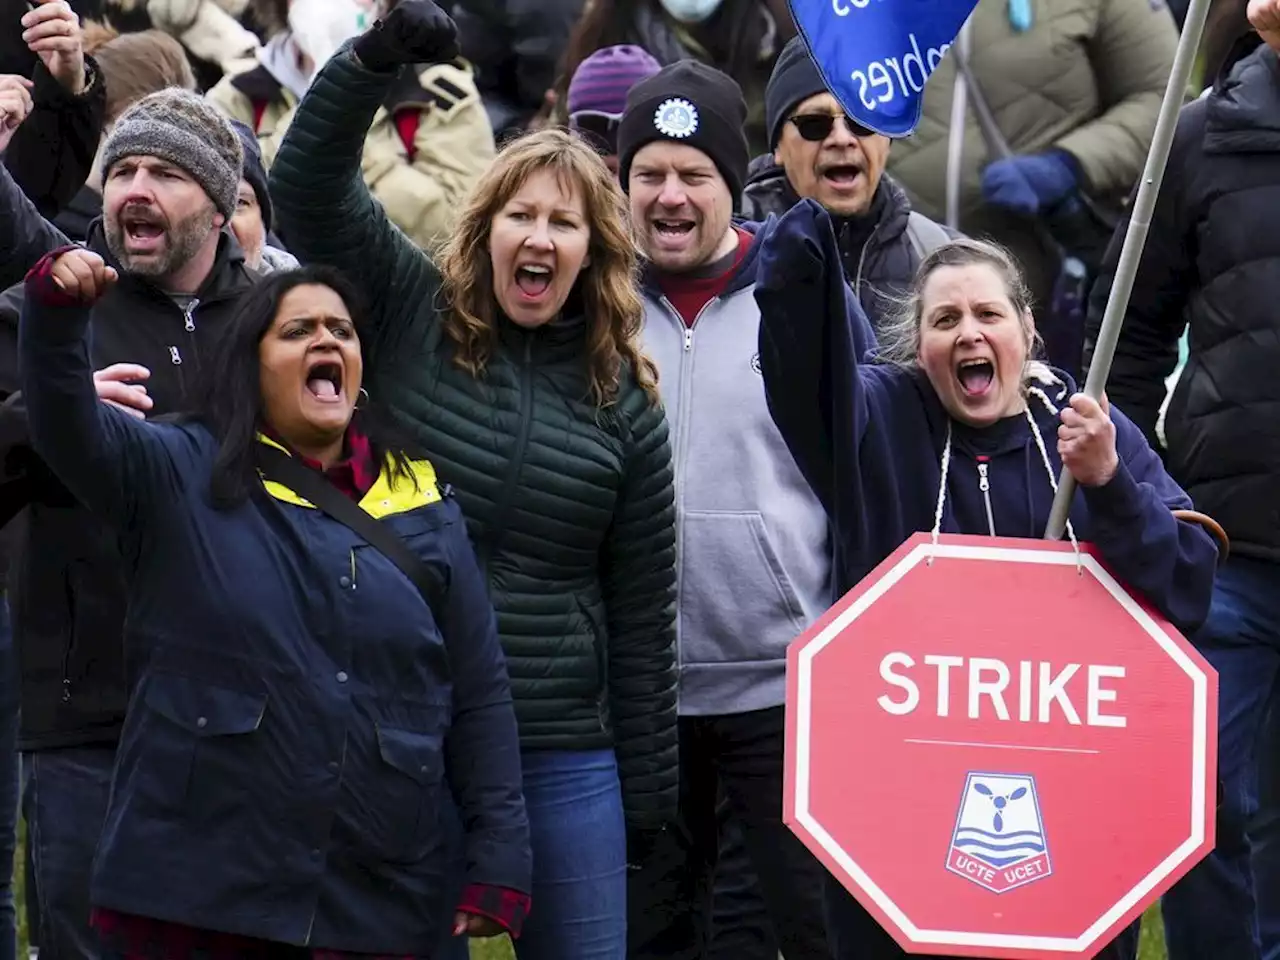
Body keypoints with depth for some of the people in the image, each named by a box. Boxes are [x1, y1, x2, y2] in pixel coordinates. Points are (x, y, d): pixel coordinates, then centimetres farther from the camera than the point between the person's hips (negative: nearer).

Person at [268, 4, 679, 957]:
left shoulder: (624, 400, 5)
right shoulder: (413, 318, 2)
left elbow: (642, 608, 8)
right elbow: (310, 187, -11)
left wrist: (648, 788, 7)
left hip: (561, 757, 1)